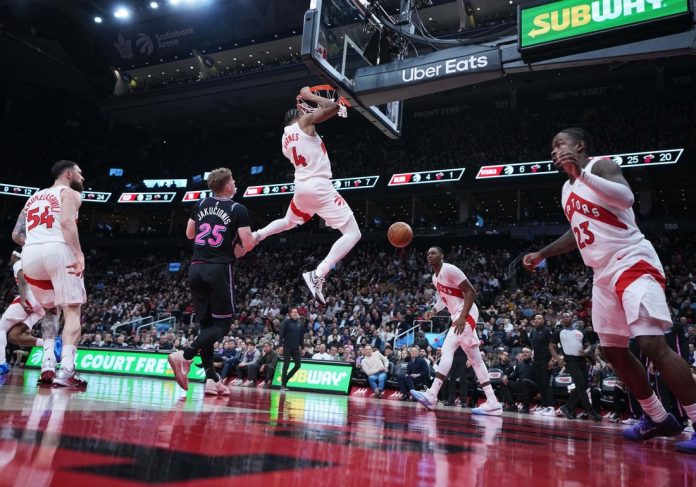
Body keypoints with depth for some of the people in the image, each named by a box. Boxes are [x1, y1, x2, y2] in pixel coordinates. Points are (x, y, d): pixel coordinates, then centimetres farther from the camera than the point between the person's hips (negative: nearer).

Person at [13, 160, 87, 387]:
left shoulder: (33, 197, 30)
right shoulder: (70, 193, 10)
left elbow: (16, 235, 22)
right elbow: (67, 222, -12)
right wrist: (79, 255, -20)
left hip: (30, 254, 6)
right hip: (57, 251, -6)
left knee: (51, 309, 23)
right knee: (72, 311, -2)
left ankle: (47, 364, 10)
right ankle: (66, 371, -16)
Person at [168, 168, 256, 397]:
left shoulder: (200, 205, 13)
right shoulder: (238, 210, -3)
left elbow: (189, 234, 23)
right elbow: (248, 244, -8)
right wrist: (255, 237, 13)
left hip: (196, 268, 6)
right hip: (219, 269, -6)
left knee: (207, 323, 11)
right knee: (222, 323, 2)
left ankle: (211, 379, 6)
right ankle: (184, 355, -20)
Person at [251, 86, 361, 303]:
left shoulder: (285, 137, 17)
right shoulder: (305, 121, -2)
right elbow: (333, 107, -13)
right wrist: (309, 96, 3)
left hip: (301, 186, 8)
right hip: (319, 186, -8)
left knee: (289, 222, 40)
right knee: (353, 234, -10)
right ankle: (318, 275, -24)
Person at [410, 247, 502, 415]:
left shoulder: (450, 269, -14)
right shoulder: (435, 277, 14)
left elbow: (471, 292, -18)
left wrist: (463, 317, -24)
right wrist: (434, 310, 8)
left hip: (466, 314, -10)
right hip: (458, 316, 11)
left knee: (447, 350, -20)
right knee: (475, 360, 8)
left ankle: (431, 395, -24)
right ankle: (492, 402, 10)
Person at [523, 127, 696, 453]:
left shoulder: (601, 166, -7)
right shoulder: (568, 190, 17)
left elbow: (626, 197, -28)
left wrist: (582, 173, -31)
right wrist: (542, 254, 26)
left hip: (633, 263, -9)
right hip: (603, 274, 9)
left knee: (652, 344, -20)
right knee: (613, 350, 10)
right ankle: (658, 418, 24)